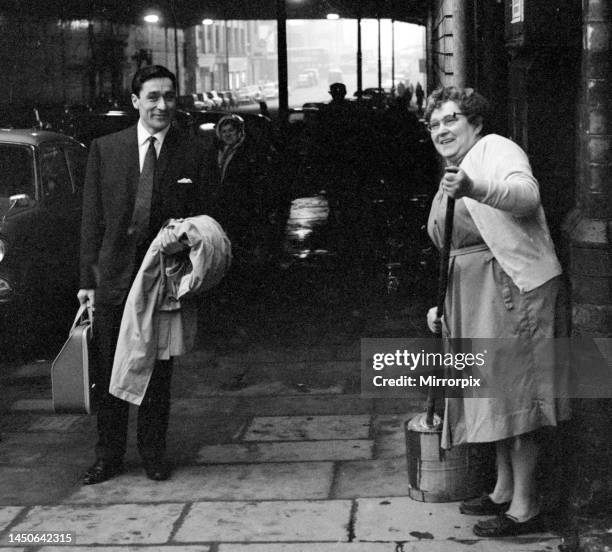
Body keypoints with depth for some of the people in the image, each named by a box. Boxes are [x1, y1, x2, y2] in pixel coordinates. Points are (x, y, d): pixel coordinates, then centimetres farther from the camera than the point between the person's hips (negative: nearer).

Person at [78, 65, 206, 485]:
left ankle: (154, 455, 23)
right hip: (113, 277, 0)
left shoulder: (190, 155, 1)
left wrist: (183, 235, -16)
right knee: (109, 375, 7)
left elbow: (199, 219, 7)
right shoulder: (105, 149, 1)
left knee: (158, 374, 9)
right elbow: (92, 219, 2)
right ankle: (108, 456, 20)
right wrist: (87, 279, -1)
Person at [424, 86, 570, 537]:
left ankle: (525, 508, -2)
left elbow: (526, 194, -28)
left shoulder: (497, 150, -6)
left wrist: (474, 188, -45)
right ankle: (504, 491, 24)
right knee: (494, 395, 13)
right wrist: (442, 304, 18)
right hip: (473, 297, 9)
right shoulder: (449, 180, 22)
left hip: (515, 288, -9)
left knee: (514, 393, -7)